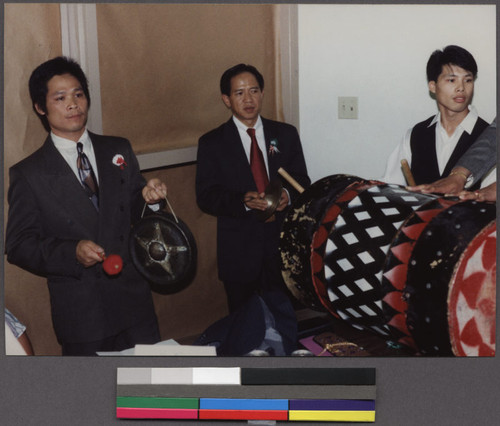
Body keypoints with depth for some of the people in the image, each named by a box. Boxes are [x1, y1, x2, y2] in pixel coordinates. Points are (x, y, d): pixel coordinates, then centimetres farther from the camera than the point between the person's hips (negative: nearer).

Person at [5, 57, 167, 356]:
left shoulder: (119, 151, 7)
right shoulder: (28, 174, -3)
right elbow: (18, 246, -5)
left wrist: (149, 198, -9)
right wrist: (71, 252, -20)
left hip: (135, 304, 3)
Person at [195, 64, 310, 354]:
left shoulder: (286, 135, 8)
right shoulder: (212, 143, 1)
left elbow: (302, 181, 9)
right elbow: (206, 197, -5)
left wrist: (288, 195, -14)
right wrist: (243, 200, -22)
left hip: (282, 244, 2)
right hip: (239, 251, -1)